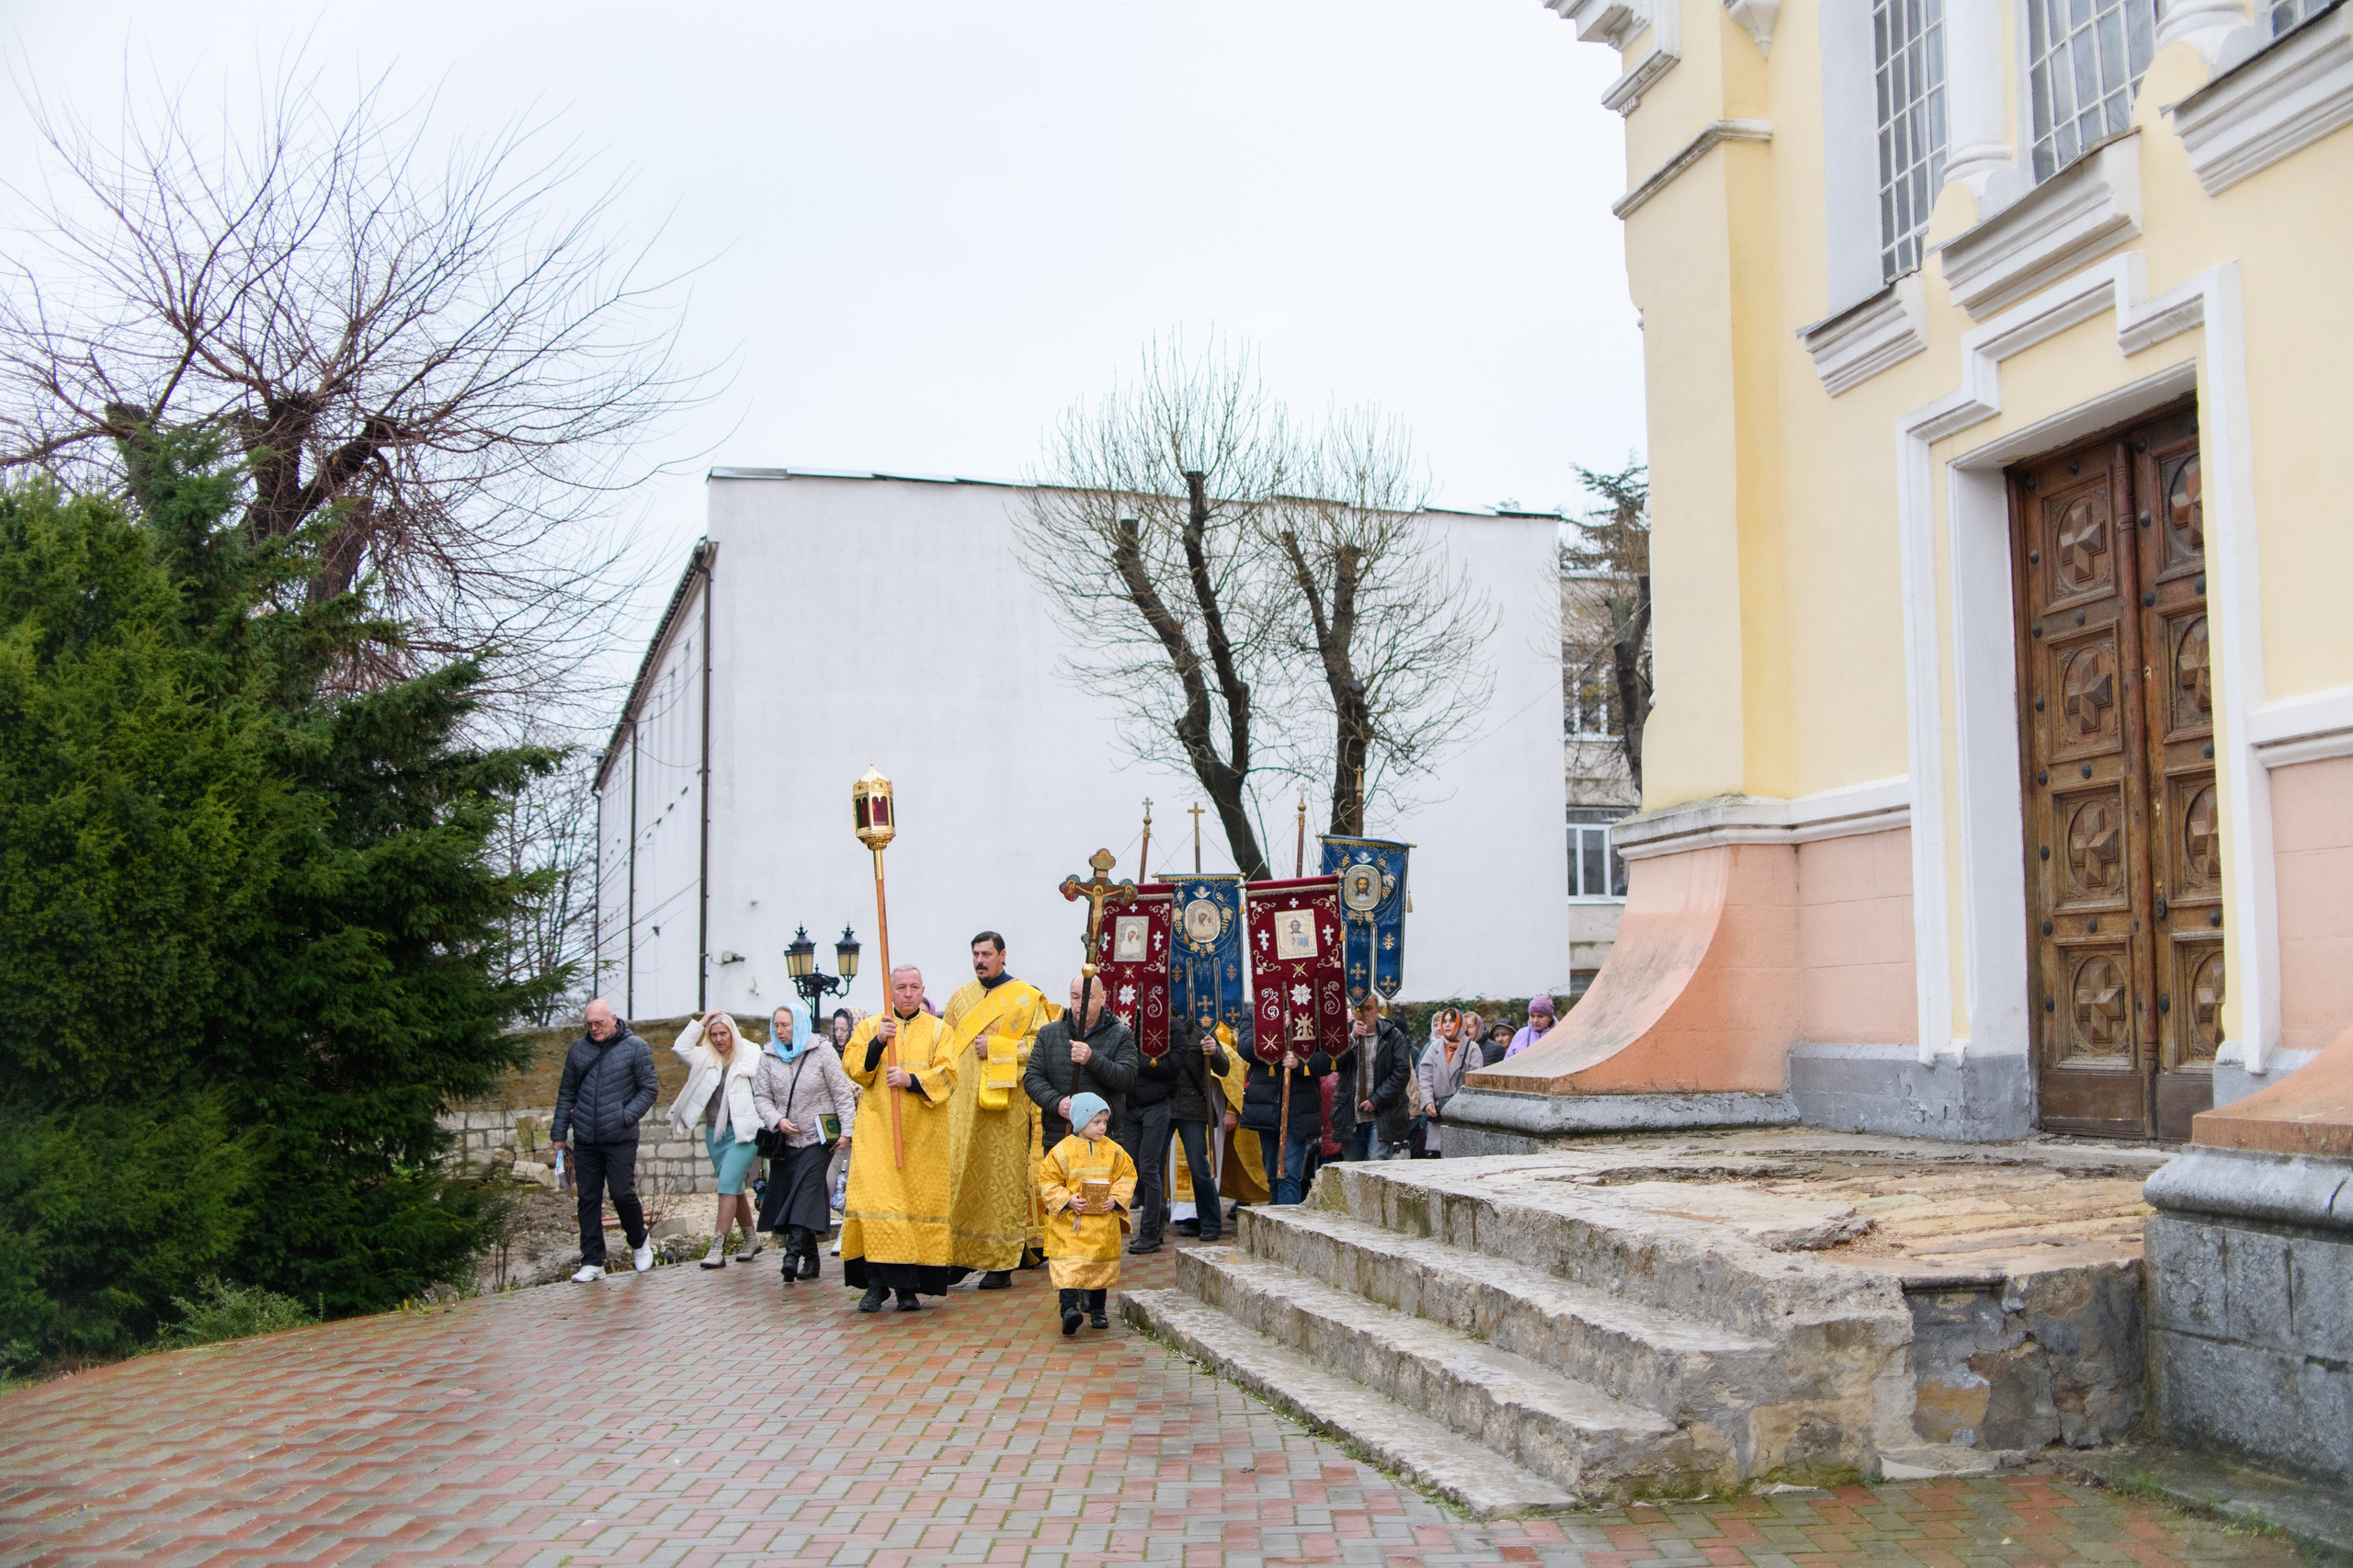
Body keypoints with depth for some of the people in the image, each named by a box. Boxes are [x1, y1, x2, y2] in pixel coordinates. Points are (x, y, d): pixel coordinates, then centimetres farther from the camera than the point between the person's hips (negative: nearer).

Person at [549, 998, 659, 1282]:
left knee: (623, 1194, -8)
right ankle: (592, 1262, 10)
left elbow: (650, 1089, 0)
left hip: (620, 1140, -4)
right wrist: (559, 1133, 12)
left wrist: (625, 1117, -12)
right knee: (588, 1200, 4)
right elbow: (566, 1094, 16)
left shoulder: (635, 1048, 1)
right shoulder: (578, 1048, 11)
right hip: (584, 1140, 4)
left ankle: (640, 1242, 20)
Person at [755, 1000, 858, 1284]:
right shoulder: (769, 1057, 6)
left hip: (817, 1138, -4)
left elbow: (842, 1092, -3)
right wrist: (777, 1120, -10)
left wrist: (846, 1130, -9)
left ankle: (793, 1254, -26)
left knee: (806, 1193, -17)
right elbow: (761, 1096, 8)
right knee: (786, 1194, 2)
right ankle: (810, 1258, 10)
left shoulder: (821, 1053, -3)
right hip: (785, 1141, 4)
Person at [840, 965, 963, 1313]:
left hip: (923, 1134, 0)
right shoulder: (869, 1027, 12)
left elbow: (947, 1075, -3)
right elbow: (852, 1065, -2)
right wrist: (878, 1042, -17)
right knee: (876, 1200, -10)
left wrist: (911, 1080, -18)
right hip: (878, 1129, 0)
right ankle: (876, 1282, -6)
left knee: (921, 1202, -2)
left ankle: (908, 1286, 5)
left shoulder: (938, 1030, 10)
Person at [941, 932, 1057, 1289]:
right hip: (963, 1102, 4)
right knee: (962, 1176, -1)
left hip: (1005, 1104, -4)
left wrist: (996, 1048, -12)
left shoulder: (1025, 998, 2)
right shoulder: (960, 999, 16)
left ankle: (1002, 1263, 2)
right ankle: (961, 1255, 6)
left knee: (1004, 1177, -2)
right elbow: (944, 1047, 19)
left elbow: (1042, 1044, -6)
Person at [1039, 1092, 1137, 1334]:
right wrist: (1067, 1200, -16)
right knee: (1068, 1264, -14)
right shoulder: (1062, 1150, -7)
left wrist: (1116, 1199, -7)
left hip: (1104, 1224, 4)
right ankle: (1069, 1307, -19)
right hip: (1070, 1223, -3)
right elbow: (1047, 1181, -4)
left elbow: (1127, 1175, 9)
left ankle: (1097, 1309, 25)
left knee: (1102, 1266, 11)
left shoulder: (1113, 1150, 4)